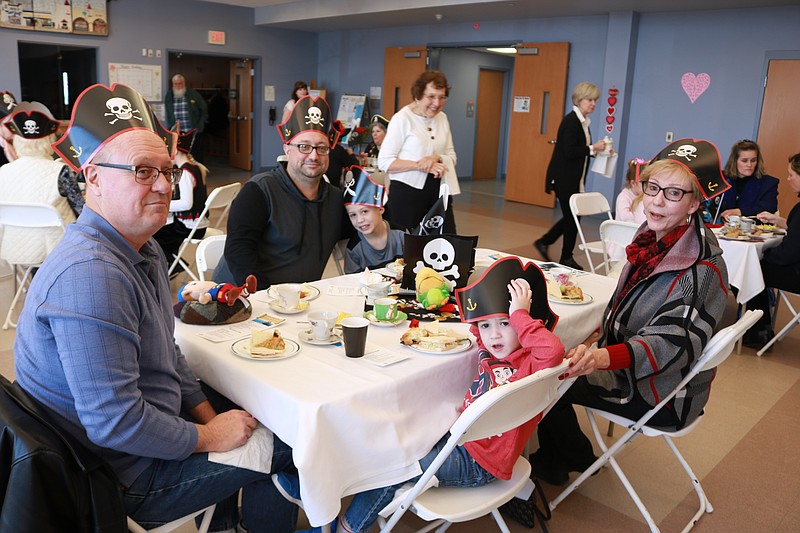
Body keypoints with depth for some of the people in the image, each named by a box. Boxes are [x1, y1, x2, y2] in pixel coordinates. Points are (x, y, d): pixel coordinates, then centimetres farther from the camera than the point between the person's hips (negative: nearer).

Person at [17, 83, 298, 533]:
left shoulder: (145, 250, 4)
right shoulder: (89, 274, -30)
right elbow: (115, 422, -31)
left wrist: (208, 415, 4)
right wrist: (208, 437, -18)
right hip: (130, 475, -9)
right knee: (285, 444, -3)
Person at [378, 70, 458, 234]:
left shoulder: (442, 118, 11)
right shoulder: (402, 119, -6)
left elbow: (451, 157, 14)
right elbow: (384, 162, -10)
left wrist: (437, 159, -9)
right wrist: (419, 165, -19)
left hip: (438, 191, 5)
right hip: (407, 191, -5)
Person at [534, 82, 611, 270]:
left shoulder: (583, 121, 13)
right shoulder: (571, 121, -15)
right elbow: (568, 151, -22)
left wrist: (598, 150, 4)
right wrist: (592, 148, -19)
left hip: (573, 179, 9)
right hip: (564, 178, -9)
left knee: (571, 217, 13)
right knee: (572, 217, 0)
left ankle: (543, 242, 24)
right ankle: (566, 258, 15)